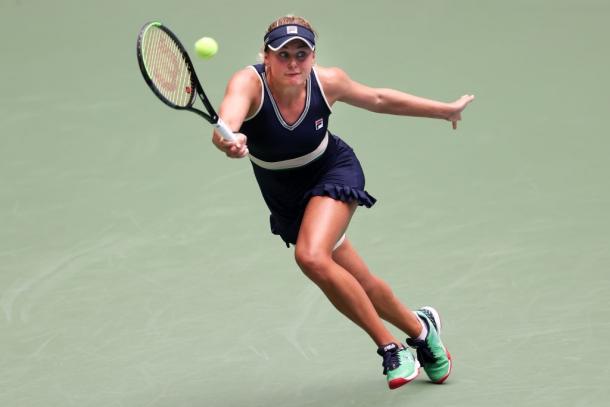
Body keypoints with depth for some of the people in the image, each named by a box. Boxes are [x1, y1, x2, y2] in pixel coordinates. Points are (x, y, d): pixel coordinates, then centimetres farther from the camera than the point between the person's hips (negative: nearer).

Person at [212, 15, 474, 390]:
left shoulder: (327, 82, -22)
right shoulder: (249, 84, -29)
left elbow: (378, 99, -1)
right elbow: (226, 123, -52)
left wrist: (446, 110, 6)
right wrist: (228, 141, -76)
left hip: (335, 175, -2)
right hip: (287, 200, 2)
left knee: (312, 257, -30)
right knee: (358, 286, 11)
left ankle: (391, 346, -15)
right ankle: (419, 328, 41)